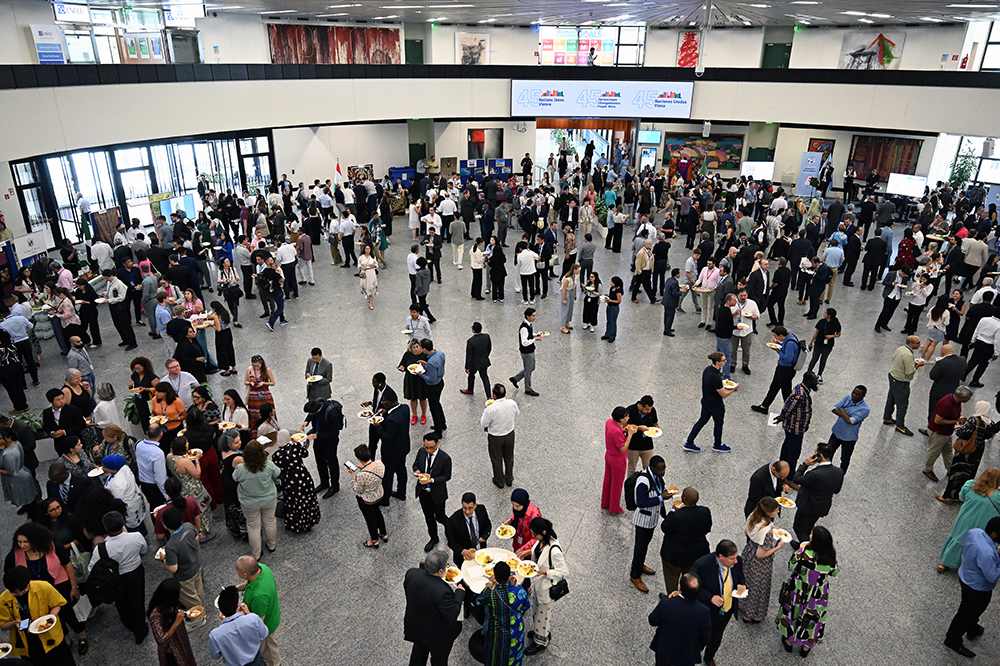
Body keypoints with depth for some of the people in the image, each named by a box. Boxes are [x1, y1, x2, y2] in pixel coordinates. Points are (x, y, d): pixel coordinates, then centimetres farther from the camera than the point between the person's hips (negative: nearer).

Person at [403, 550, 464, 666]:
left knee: (419, 651, 33)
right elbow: (452, 615, -27)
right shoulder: (442, 591, -41)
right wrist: (460, 593, -16)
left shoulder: (411, 573, -25)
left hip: (415, 627, 5)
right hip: (437, 636, -5)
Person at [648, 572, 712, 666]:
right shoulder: (704, 612, -31)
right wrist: (698, 647, 9)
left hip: (664, 651, -1)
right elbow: (705, 638, -13)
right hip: (687, 656, 1)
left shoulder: (665, 604, -33)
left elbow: (652, 621, -13)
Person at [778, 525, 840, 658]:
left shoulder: (803, 551, -32)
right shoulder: (831, 557, -25)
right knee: (813, 617, 26)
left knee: (793, 612, 25)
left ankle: (789, 642, 47)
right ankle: (806, 646, 47)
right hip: (818, 595, 1)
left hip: (799, 591, -1)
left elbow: (791, 567, -15)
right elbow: (835, 573, -4)